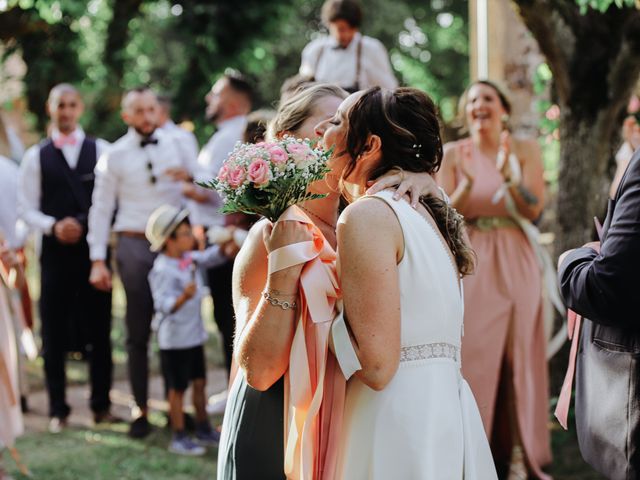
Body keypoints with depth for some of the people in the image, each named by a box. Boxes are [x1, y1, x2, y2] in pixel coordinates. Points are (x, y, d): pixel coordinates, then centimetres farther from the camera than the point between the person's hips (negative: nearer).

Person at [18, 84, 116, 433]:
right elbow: (26, 208, 5)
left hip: (95, 250, 0)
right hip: (56, 252, 0)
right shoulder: (36, 156, 8)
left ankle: (101, 405, 16)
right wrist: (53, 226, -12)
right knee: (54, 334, 4)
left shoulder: (101, 151, 6)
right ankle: (57, 410, 13)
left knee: (99, 329, 5)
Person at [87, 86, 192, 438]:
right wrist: (98, 260, -2)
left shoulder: (176, 147, 6)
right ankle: (141, 410, 16)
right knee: (138, 332, 5)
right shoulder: (114, 156, 0)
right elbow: (101, 208, 1)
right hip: (134, 245, -1)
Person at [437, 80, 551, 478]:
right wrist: (468, 183, -21)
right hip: (472, 264, 0)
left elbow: (534, 210, -5)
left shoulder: (526, 150, 2)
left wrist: (509, 176, -21)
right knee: (472, 354, 0)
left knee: (518, 355, 2)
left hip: (515, 264, 1)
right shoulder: (454, 154, 1)